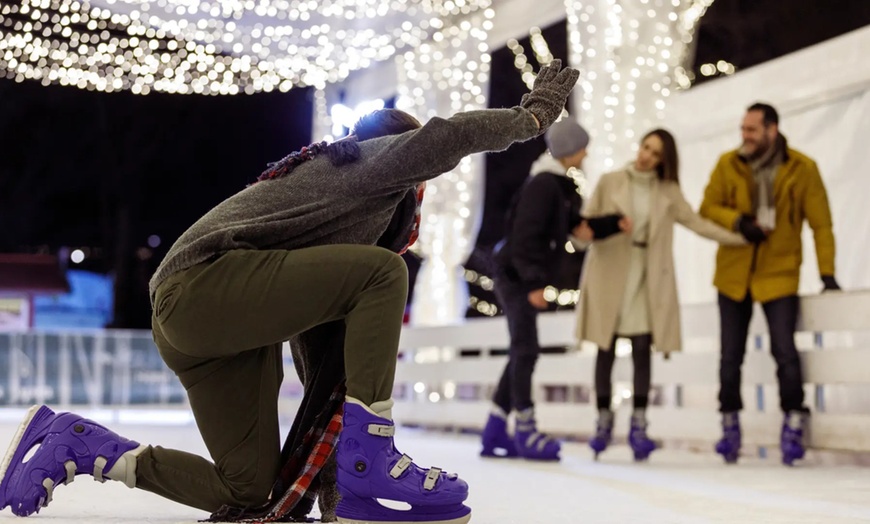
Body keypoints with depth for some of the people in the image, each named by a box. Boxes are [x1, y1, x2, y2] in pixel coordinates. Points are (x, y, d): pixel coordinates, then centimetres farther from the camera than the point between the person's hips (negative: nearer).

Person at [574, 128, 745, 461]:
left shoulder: (668, 192, 8)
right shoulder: (610, 182, 3)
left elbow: (696, 222, 3)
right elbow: (585, 221, 2)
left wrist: (740, 238, -5)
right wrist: (587, 232, -22)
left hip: (648, 278, 1)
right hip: (610, 273, -1)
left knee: (642, 349, -4)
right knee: (606, 350, 1)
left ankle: (639, 426, 3)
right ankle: (604, 421, 12)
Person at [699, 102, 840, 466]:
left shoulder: (802, 169, -8)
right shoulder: (728, 165, -3)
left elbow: (821, 224, -5)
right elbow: (708, 208, 0)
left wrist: (826, 272, -10)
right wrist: (738, 222, -19)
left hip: (778, 273, -2)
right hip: (733, 273, 3)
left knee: (784, 350, -10)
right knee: (730, 355, 7)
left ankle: (794, 422, 6)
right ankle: (730, 424, 21)